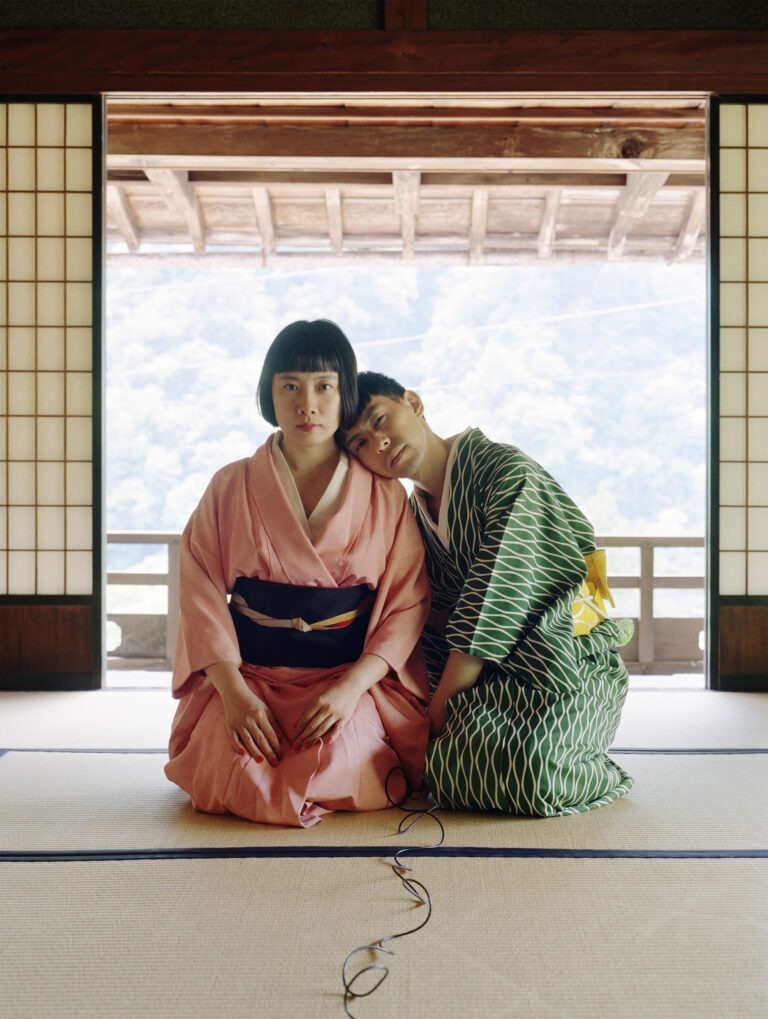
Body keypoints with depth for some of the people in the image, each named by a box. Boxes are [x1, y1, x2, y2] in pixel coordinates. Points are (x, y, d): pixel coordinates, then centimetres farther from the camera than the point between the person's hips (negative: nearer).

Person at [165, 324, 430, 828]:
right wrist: (233, 691, -15)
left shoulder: (385, 495, 2)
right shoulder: (231, 487, 3)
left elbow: (408, 603, -1)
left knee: (334, 768, -27)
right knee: (237, 778, -24)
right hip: (248, 675, 1)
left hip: (355, 677, 0)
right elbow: (201, 592, -2)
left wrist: (352, 686, -16)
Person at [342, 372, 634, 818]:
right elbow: (438, 621, 8)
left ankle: (601, 775, 3)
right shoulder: (416, 515, 10)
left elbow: (494, 601, -19)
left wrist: (442, 707, -17)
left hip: (566, 662, -7)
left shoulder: (506, 469, -14)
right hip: (492, 673, 7)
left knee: (526, 773, -31)